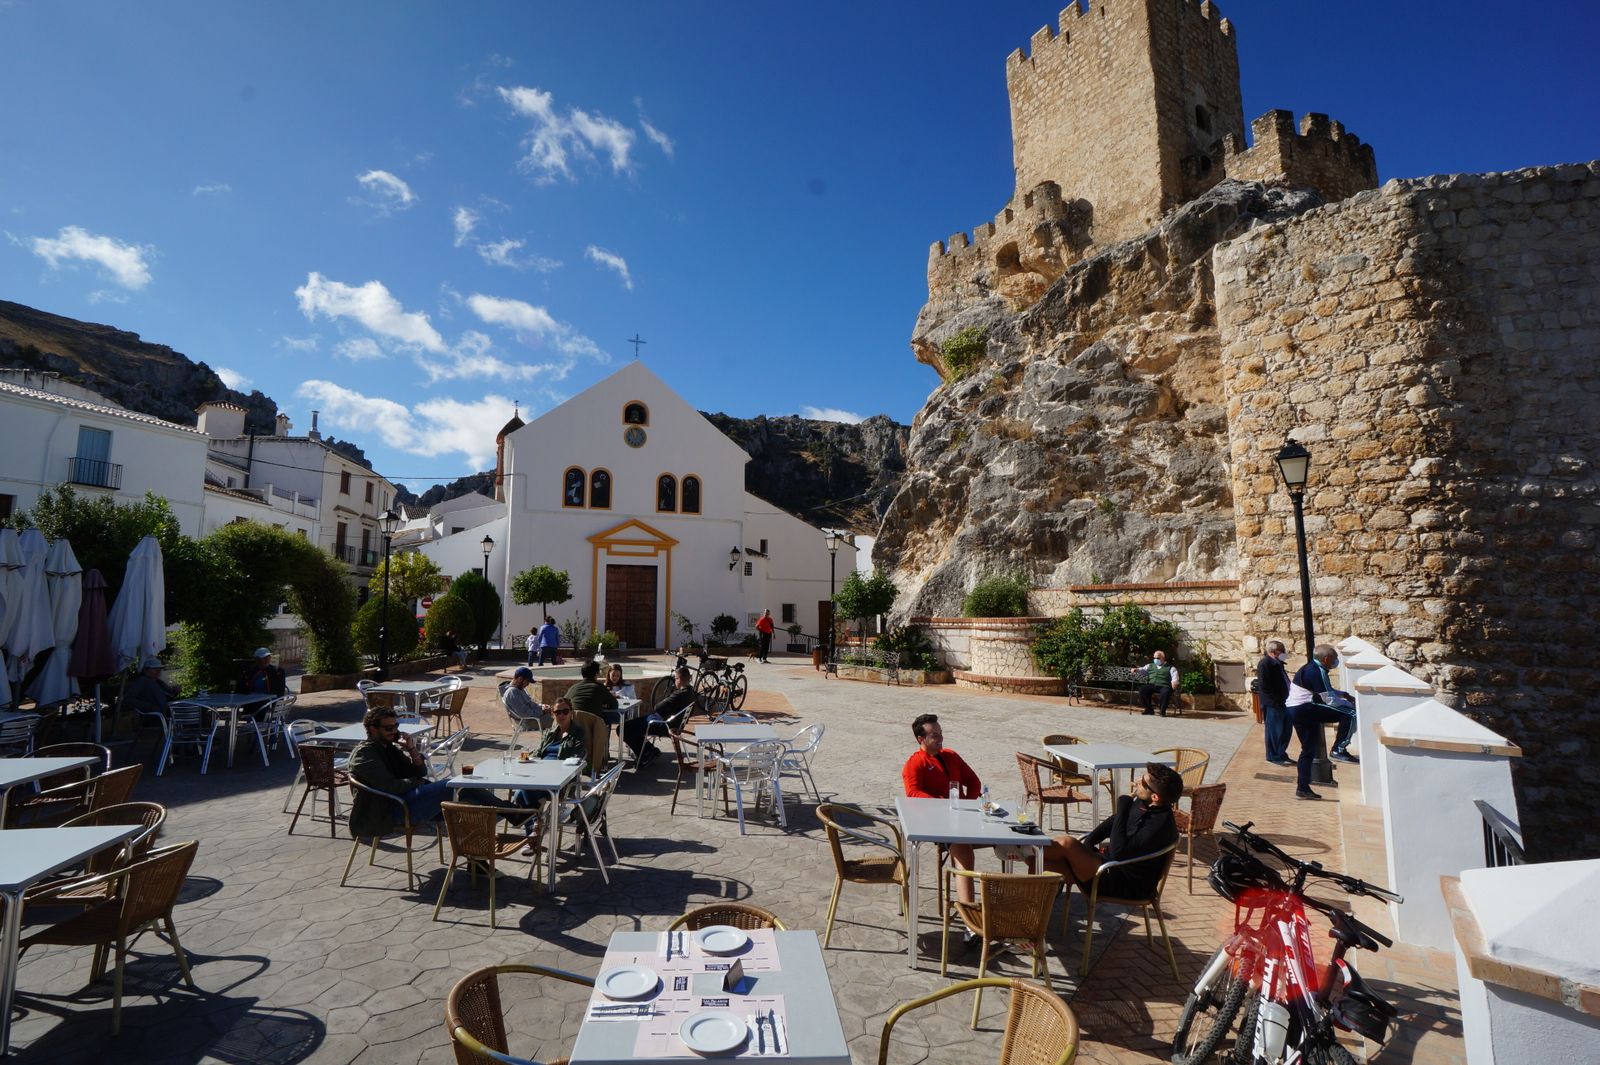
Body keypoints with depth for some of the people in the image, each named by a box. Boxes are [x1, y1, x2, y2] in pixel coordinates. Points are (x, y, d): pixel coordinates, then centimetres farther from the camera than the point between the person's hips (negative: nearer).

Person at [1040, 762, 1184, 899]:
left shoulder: (1160, 825, -26)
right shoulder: (1143, 803, 1)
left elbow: (1118, 854, -30)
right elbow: (1114, 821, 18)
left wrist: (1124, 803, -28)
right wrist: (1088, 842, 3)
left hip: (1126, 886, -8)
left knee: (1066, 843, -21)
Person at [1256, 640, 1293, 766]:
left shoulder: (1277, 663, 15)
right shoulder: (1264, 664, -14)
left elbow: (1283, 682, 21)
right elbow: (1263, 686, -19)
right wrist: (1274, 701, -20)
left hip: (1283, 702, 9)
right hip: (1273, 704, -9)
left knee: (1285, 730, 15)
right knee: (1274, 731, 0)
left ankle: (1281, 754, 28)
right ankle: (1274, 757, 10)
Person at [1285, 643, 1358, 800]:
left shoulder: (1312, 668, 17)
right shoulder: (1317, 672, -13)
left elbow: (1327, 690, 32)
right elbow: (1329, 699, -14)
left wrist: (1344, 694, 20)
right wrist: (1351, 703, -2)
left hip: (1295, 711, 10)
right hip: (1305, 709, -10)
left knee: (1308, 750, 15)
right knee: (1349, 713, -12)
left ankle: (1302, 788, 19)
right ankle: (1338, 750, -10)